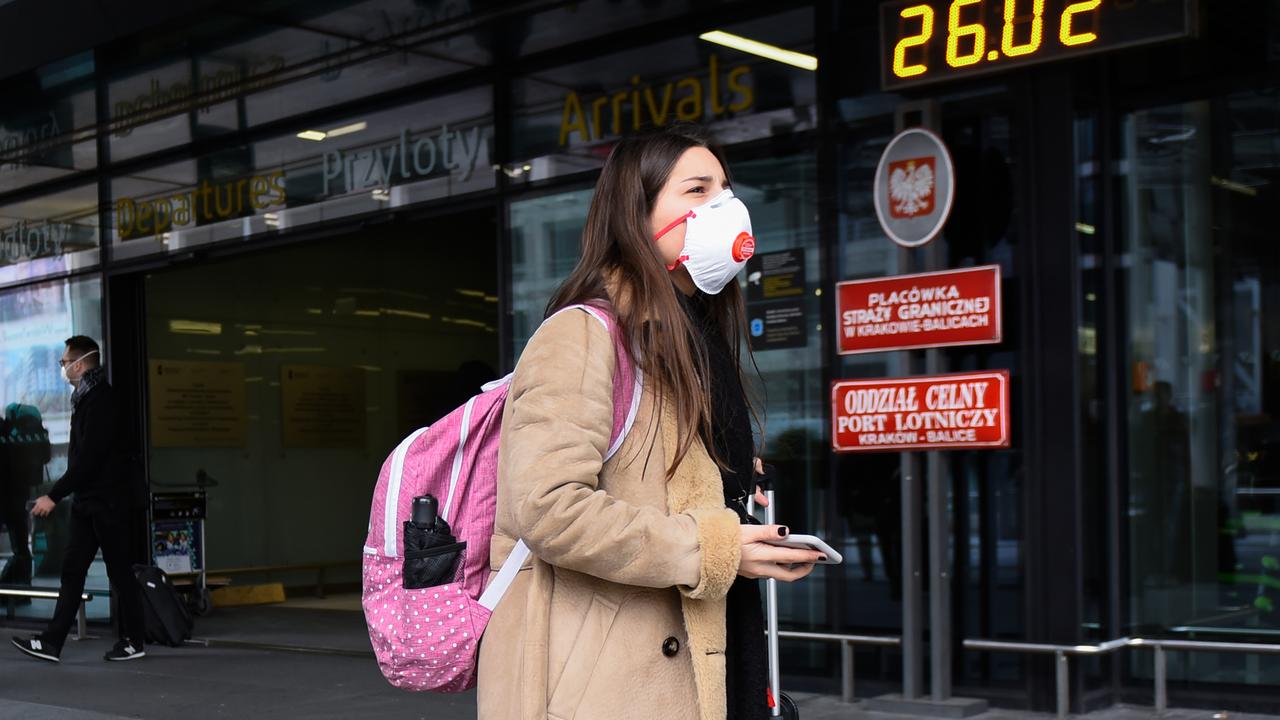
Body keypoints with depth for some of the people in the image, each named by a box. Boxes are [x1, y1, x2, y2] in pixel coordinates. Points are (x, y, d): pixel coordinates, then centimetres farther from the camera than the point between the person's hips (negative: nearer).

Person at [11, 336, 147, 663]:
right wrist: (59, 494, 14)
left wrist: (54, 495, -20)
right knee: (72, 571, 7)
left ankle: (134, 642, 10)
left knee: (119, 572, 0)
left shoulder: (100, 401, -17)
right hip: (87, 501, 9)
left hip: (106, 502, -9)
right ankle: (52, 642, 9)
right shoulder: (87, 398, 13)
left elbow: (87, 458, -23)